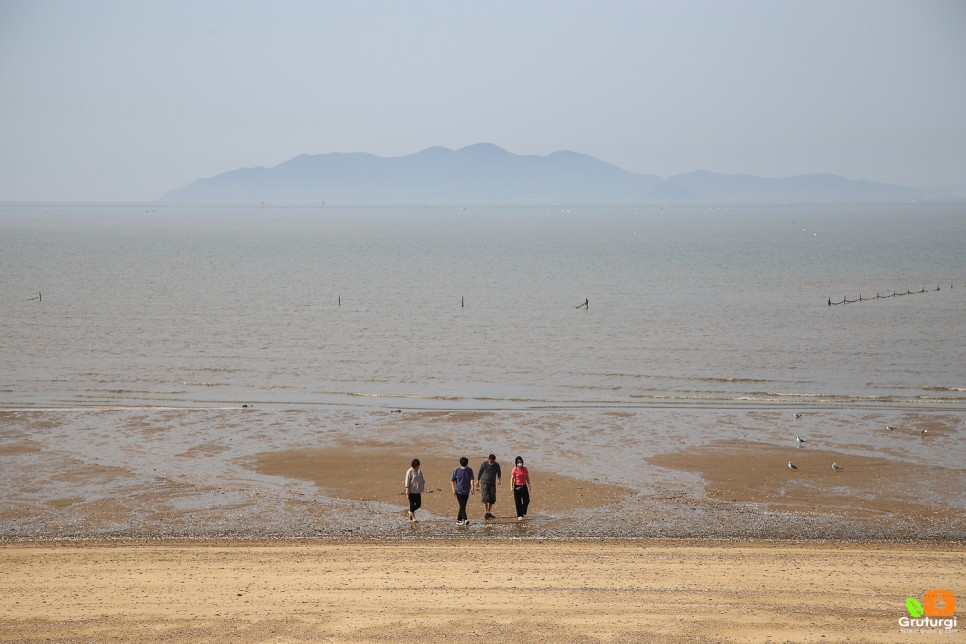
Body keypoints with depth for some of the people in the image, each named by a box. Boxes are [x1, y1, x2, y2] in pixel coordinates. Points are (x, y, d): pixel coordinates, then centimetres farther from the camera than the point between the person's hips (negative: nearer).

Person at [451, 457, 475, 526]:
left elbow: (471, 479, -6)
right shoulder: (456, 470, -4)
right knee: (462, 506, -12)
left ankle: (458, 520, 20)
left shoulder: (470, 470, 1)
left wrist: (472, 487, -22)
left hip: (466, 491, 3)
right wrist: (453, 489, -7)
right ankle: (465, 520, -21)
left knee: (462, 506, 9)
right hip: (459, 491, -3)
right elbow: (452, 480, 1)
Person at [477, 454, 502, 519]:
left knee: (492, 499, 3)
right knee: (485, 498, -14)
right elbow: (479, 473, 2)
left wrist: (499, 479, -2)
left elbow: (499, 473, 16)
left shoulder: (497, 465, 2)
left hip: (492, 484, 4)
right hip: (484, 483, -4)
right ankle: (486, 513, -15)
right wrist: (477, 481, 3)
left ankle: (489, 513, 15)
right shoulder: (484, 464, -6)